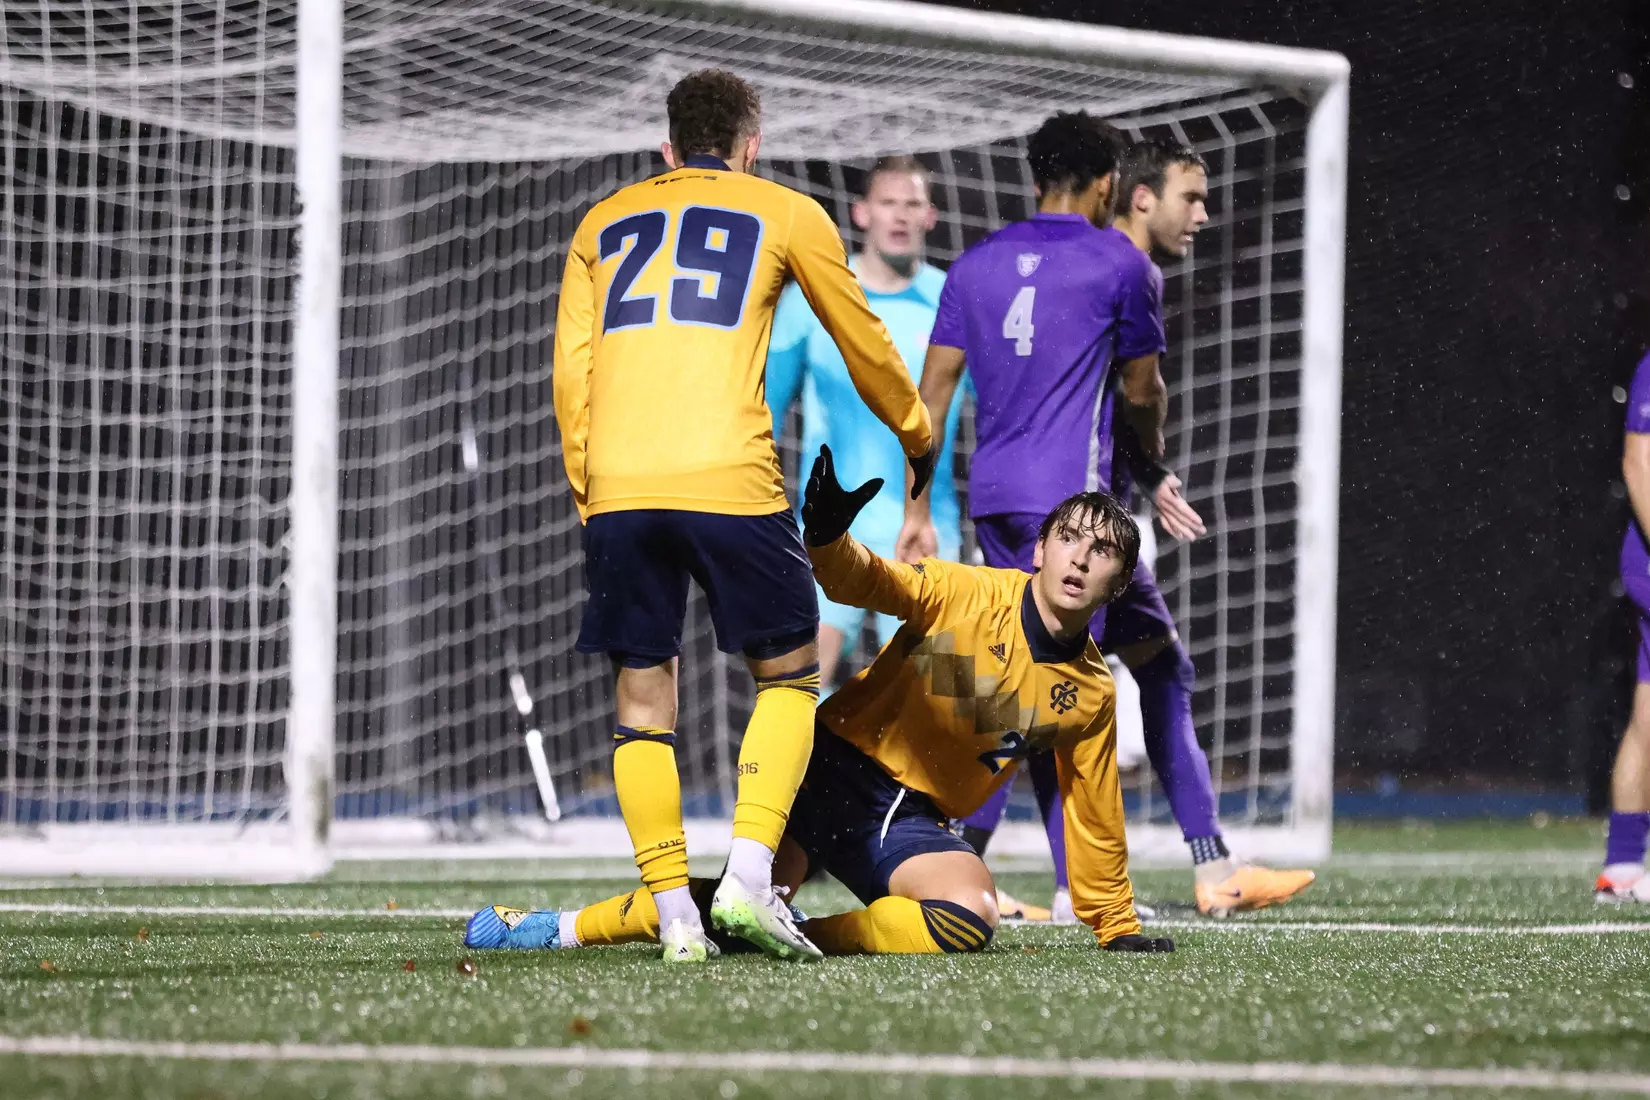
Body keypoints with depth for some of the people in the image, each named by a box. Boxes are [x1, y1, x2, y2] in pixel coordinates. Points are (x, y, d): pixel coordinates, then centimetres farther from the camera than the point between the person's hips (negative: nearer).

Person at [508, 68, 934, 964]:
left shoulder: (601, 224, 23)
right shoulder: (786, 215, 16)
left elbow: (570, 371, 15)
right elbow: (865, 350, 25)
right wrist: (918, 438, 40)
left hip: (617, 488, 3)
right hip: (730, 482, -2)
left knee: (642, 700, 9)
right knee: (787, 676, 12)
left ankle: (676, 920, 2)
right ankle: (748, 879, -5)